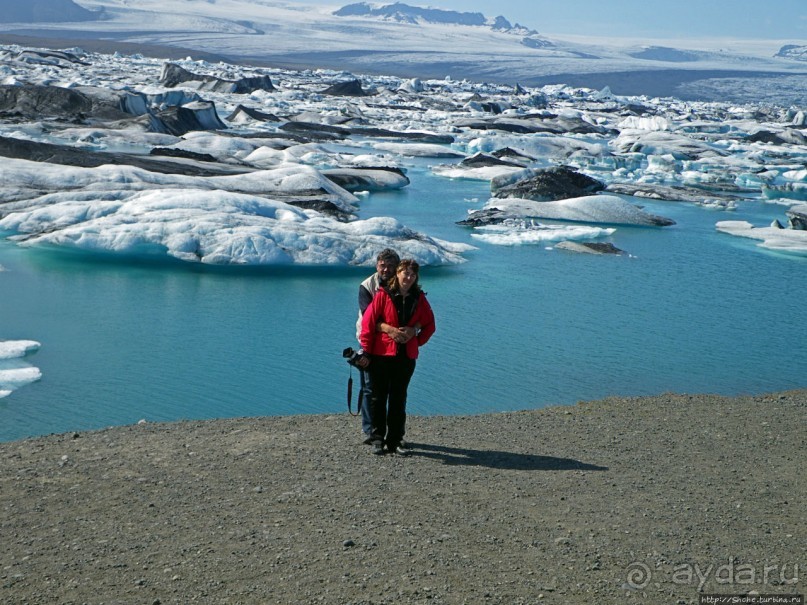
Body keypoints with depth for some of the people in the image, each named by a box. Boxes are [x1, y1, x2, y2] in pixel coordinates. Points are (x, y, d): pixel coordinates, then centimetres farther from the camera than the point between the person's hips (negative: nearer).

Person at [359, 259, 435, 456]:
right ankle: (377, 440, 12)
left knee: (398, 399, 8)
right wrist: (366, 351, -7)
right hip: (382, 354, -3)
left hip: (406, 356, 3)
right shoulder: (383, 295, -7)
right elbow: (367, 321, -7)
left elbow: (429, 325, 14)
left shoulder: (419, 299, 5)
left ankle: (395, 441, 14)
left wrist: (417, 340, -1)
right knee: (378, 397, 4)